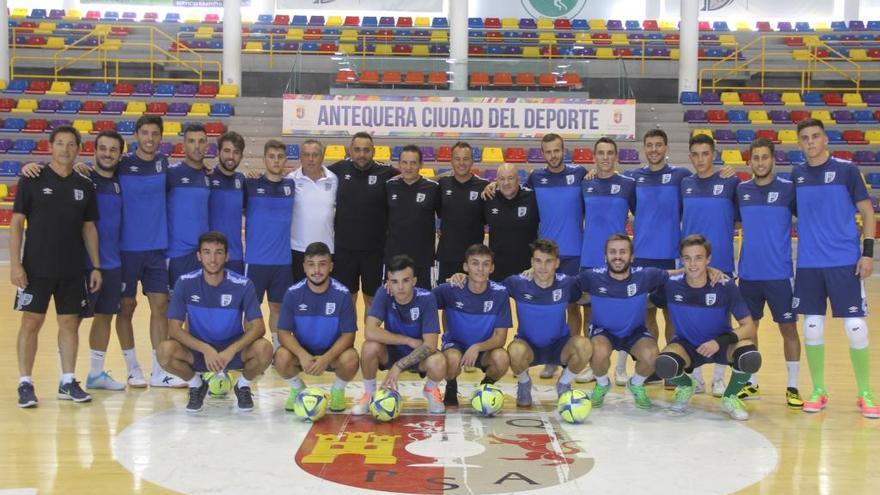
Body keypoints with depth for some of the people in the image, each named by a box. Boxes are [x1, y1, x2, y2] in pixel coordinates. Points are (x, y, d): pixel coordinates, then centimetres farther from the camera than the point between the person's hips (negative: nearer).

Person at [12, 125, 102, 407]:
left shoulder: (85, 186, 7)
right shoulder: (32, 181, -3)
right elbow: (17, 223, -3)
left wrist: (96, 266, 6)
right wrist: (15, 264, -10)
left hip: (73, 270, 3)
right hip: (36, 268, -3)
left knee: (70, 323, 6)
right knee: (31, 322, 1)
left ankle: (68, 383, 16)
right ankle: (25, 384, 9)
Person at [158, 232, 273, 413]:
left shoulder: (243, 285, -13)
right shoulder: (185, 283, -12)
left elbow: (258, 327, -16)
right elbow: (174, 328, -15)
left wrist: (231, 350, -32)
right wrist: (205, 349, -30)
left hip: (233, 349, -1)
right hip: (198, 349, 1)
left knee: (264, 349, -31)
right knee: (165, 351, -29)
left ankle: (243, 385, 4)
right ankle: (196, 385, 4)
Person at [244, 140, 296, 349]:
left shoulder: (291, 186, 5)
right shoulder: (250, 185, -2)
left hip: (283, 260, 2)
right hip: (255, 259, -2)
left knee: (278, 306, 11)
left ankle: (278, 348, 21)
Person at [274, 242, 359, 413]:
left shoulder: (342, 294, -13)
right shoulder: (293, 294, -10)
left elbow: (348, 335, -13)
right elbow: (283, 332, -11)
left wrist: (326, 358, -30)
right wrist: (302, 355, -30)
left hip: (333, 353, -1)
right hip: (301, 352, 1)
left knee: (350, 359, -33)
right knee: (282, 357, -30)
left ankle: (338, 390, 4)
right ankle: (297, 388, 6)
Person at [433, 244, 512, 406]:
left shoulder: (500, 293, -14)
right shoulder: (451, 289, -16)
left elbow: (500, 338, -14)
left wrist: (477, 347, -31)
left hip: (485, 348, 1)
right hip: (455, 344, -1)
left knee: (502, 359, -32)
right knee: (453, 359, -36)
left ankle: (486, 386, 4)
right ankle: (451, 387, 1)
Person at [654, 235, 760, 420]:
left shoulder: (725, 286, -17)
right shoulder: (671, 285, -15)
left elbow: (749, 327, -16)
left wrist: (720, 341, -29)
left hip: (721, 344, 0)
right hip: (686, 346, 1)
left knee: (751, 358, -33)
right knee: (664, 364, -33)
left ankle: (730, 397, 1)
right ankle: (685, 387, 7)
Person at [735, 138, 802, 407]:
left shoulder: (788, 189, -4)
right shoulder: (740, 190, 6)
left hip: (779, 273, -3)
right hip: (748, 273, 3)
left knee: (788, 327, 1)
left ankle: (793, 387, 11)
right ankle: (750, 384, 22)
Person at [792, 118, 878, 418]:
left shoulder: (846, 170, -3)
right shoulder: (796, 174, 6)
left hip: (845, 262, -3)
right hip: (808, 264, 3)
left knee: (856, 328, -1)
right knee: (812, 328, 5)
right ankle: (818, 391, 18)